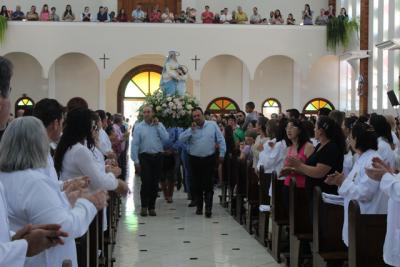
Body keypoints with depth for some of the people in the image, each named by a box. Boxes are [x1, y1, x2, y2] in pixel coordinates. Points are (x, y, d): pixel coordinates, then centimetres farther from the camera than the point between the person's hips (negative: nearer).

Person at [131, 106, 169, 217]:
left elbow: (166, 138, -7)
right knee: (146, 182, -8)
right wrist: (136, 161, -9)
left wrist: (157, 125, -9)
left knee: (155, 183, 7)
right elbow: (134, 144, -3)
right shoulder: (139, 127, 2)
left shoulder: (159, 125, 8)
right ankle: (144, 207, 3)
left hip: (158, 157, 2)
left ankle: (152, 207, 16)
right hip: (145, 157, -2)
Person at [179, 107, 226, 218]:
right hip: (195, 160, 2)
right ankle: (199, 207, 19)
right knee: (197, 184, 8)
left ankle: (208, 208, -3)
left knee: (208, 184, -4)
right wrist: (191, 130, -13)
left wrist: (222, 154, -2)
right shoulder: (191, 129, 7)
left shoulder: (212, 125, 2)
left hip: (209, 159, -2)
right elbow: (181, 139, -8)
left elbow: (221, 140, 2)